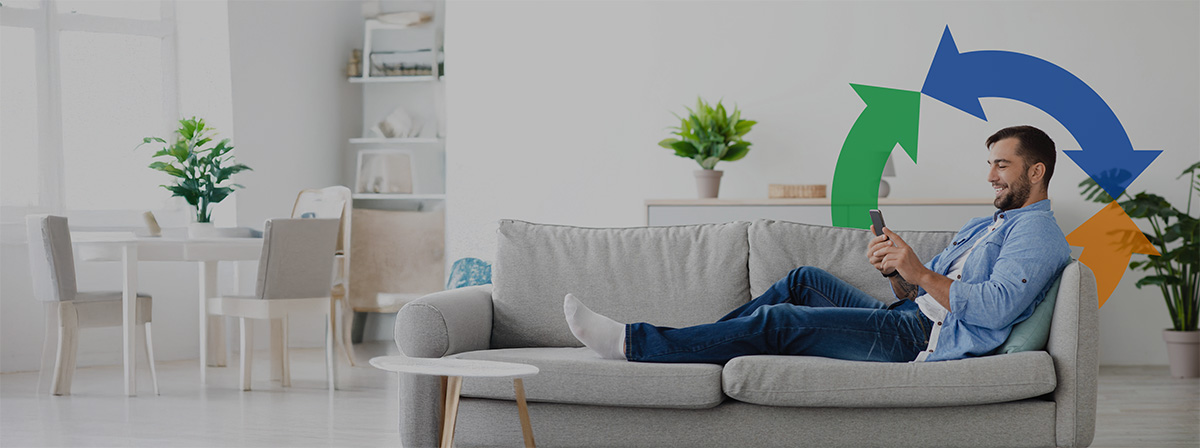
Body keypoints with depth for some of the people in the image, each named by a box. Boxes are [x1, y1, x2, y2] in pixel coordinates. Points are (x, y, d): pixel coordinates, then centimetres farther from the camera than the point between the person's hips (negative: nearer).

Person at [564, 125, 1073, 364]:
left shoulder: (1039, 235, -6)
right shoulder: (981, 226, 26)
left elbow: (996, 307, -23)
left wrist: (920, 273, -22)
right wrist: (895, 271, -1)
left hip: (922, 341, -9)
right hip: (907, 317, 9)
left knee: (779, 321, -15)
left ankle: (631, 342, -13)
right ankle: (689, 346, 9)